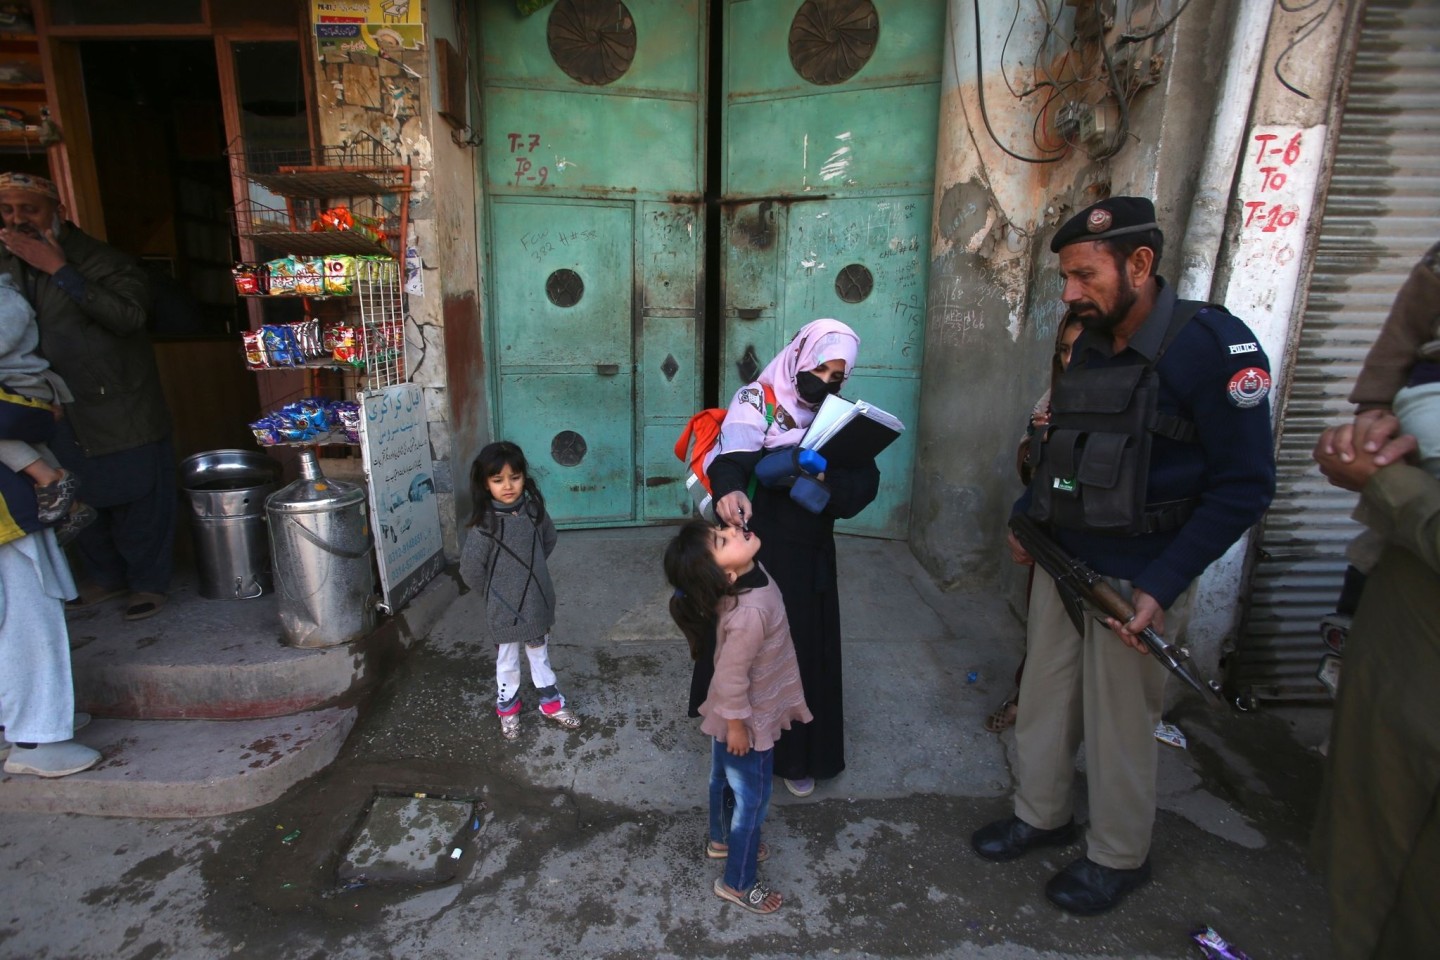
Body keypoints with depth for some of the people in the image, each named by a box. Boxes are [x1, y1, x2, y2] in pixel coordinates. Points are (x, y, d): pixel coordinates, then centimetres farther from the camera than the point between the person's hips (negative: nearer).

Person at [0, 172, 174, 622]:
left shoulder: (102, 260, -10)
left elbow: (129, 315, -27)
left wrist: (60, 271, -26)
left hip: (119, 411, -6)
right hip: (59, 415, 6)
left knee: (136, 500, 3)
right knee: (82, 500, 16)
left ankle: (148, 582, 19)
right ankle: (106, 576, 34)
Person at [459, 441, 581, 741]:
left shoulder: (534, 510, -9)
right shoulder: (485, 525, -23)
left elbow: (549, 540, 10)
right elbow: (470, 570, -15)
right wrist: (497, 591, -2)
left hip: (538, 601, 4)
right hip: (505, 609, -4)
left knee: (540, 652, 23)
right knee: (507, 661, 17)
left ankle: (550, 701, 41)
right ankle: (507, 706, 40)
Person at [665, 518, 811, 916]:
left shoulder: (748, 576, -17)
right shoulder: (750, 613, -40)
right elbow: (732, 677, -29)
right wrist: (736, 726, -18)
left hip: (734, 715, 8)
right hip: (749, 721, -8)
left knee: (725, 779, 30)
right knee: (752, 798, 14)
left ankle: (722, 840, 56)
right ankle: (737, 883, 37)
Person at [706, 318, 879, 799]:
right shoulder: (757, 402, -8)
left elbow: (866, 479, -5)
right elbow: (732, 452, -28)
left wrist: (829, 481, -27)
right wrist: (728, 489, -50)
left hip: (810, 553, 5)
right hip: (756, 549, -4)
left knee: (806, 649, 10)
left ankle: (795, 755, 29)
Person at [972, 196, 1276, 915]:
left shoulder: (1212, 345, -16)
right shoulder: (1089, 346, 5)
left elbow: (1245, 486, -16)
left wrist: (1161, 585, -20)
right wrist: (1026, 516, 8)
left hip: (1137, 580, -6)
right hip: (1061, 561, 6)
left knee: (1120, 727, 9)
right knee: (1042, 699, 16)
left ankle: (1119, 857, 32)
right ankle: (1041, 814, 38)